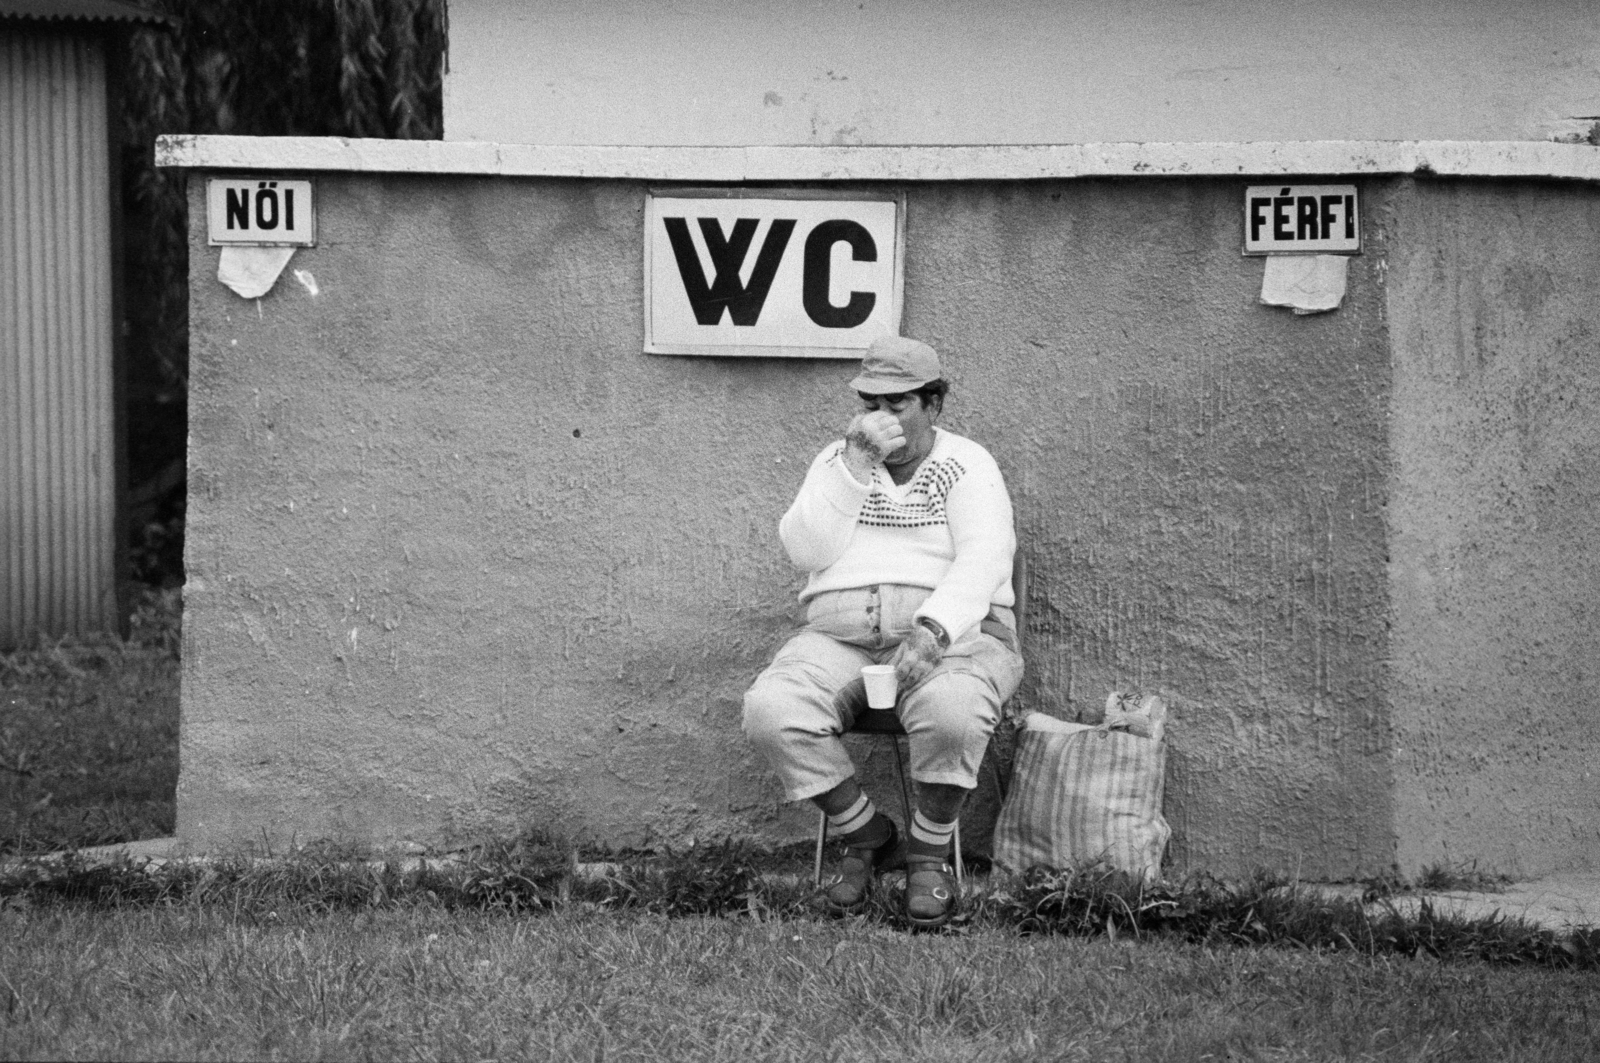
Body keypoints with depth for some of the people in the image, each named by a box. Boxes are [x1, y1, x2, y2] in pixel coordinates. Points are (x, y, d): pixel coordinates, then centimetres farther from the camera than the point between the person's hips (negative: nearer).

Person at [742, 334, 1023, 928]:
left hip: (951, 637, -3)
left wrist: (932, 631, -32)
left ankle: (929, 852, -13)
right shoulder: (837, 462, 13)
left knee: (950, 710, -39)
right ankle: (867, 836, -6)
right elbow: (806, 552, -3)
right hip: (842, 639, 3)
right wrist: (855, 465, -12)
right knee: (770, 712, -28)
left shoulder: (967, 467, 3)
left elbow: (981, 562, -13)